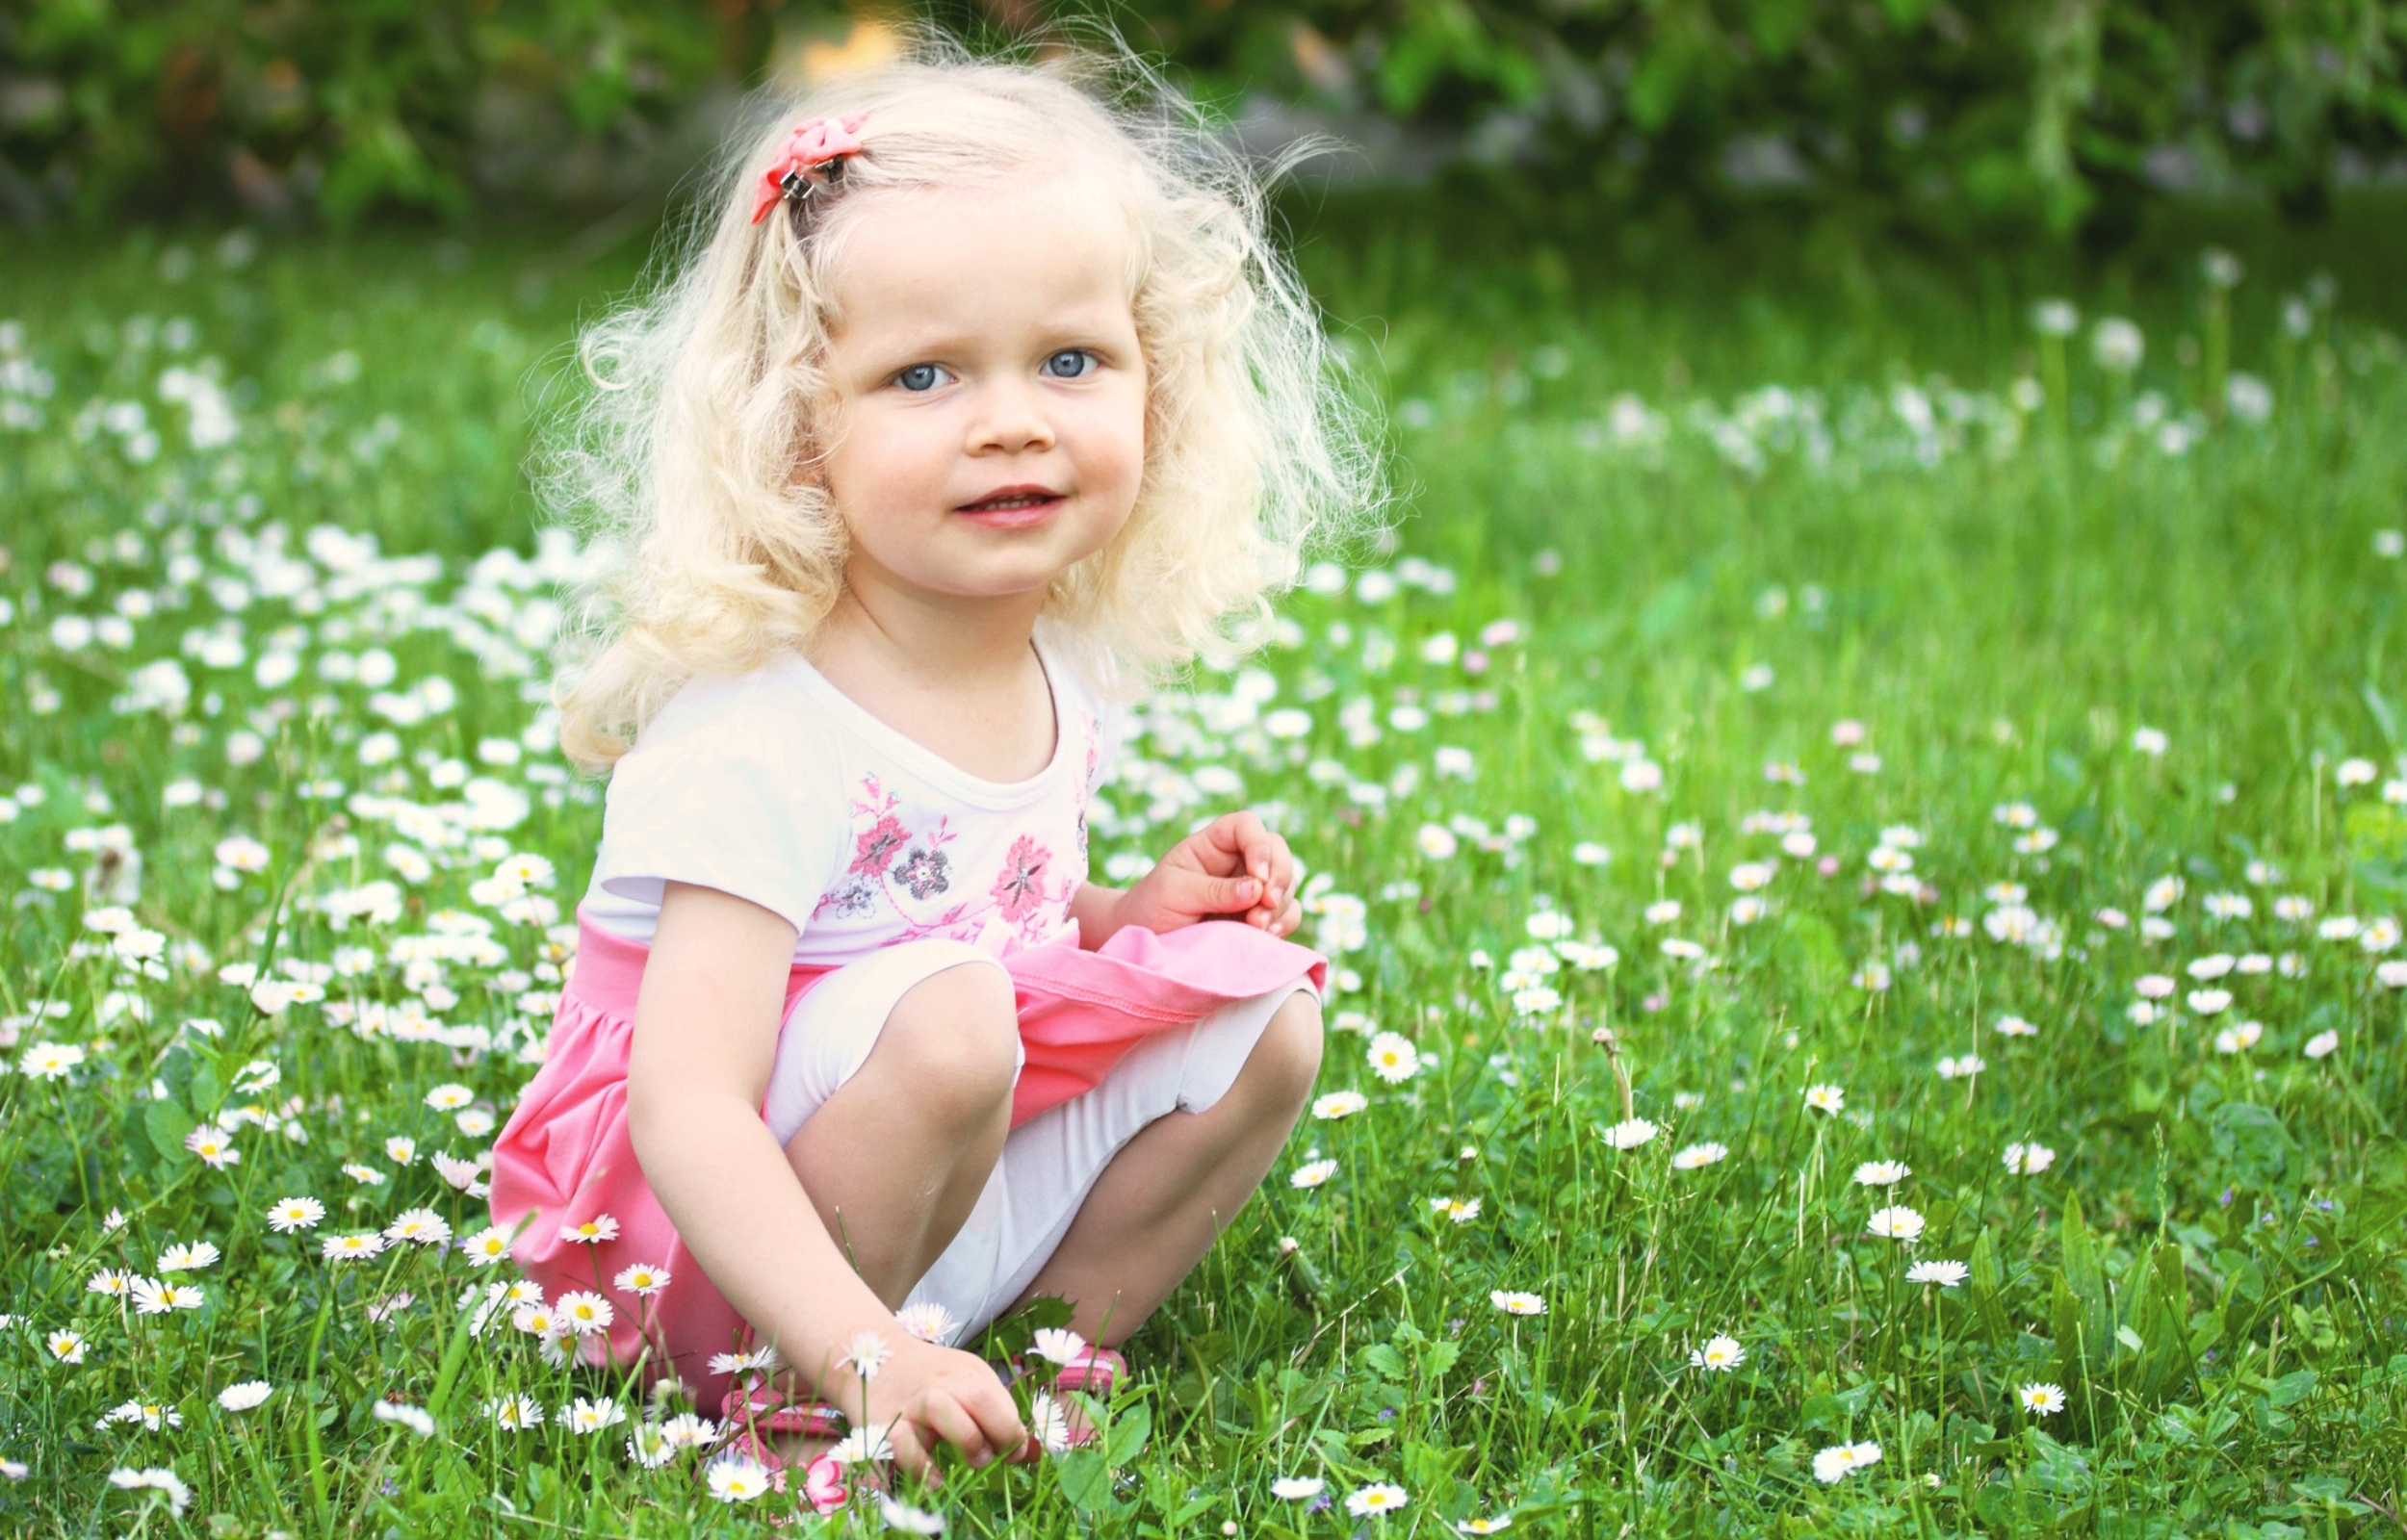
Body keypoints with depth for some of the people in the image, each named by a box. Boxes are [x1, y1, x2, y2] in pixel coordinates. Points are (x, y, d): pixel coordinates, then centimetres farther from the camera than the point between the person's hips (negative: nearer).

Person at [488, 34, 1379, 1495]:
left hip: (985, 1193, 8)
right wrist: (861, 1348, -43)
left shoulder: (1064, 678, 0)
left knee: (1267, 1014, -2)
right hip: (745, 1259, -7)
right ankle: (782, 1402, -16)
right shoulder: (757, 743, -26)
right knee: (946, 1017, -33)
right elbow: (685, 1107, -33)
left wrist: (1137, 914, -1)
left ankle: (1066, 1329, 4)